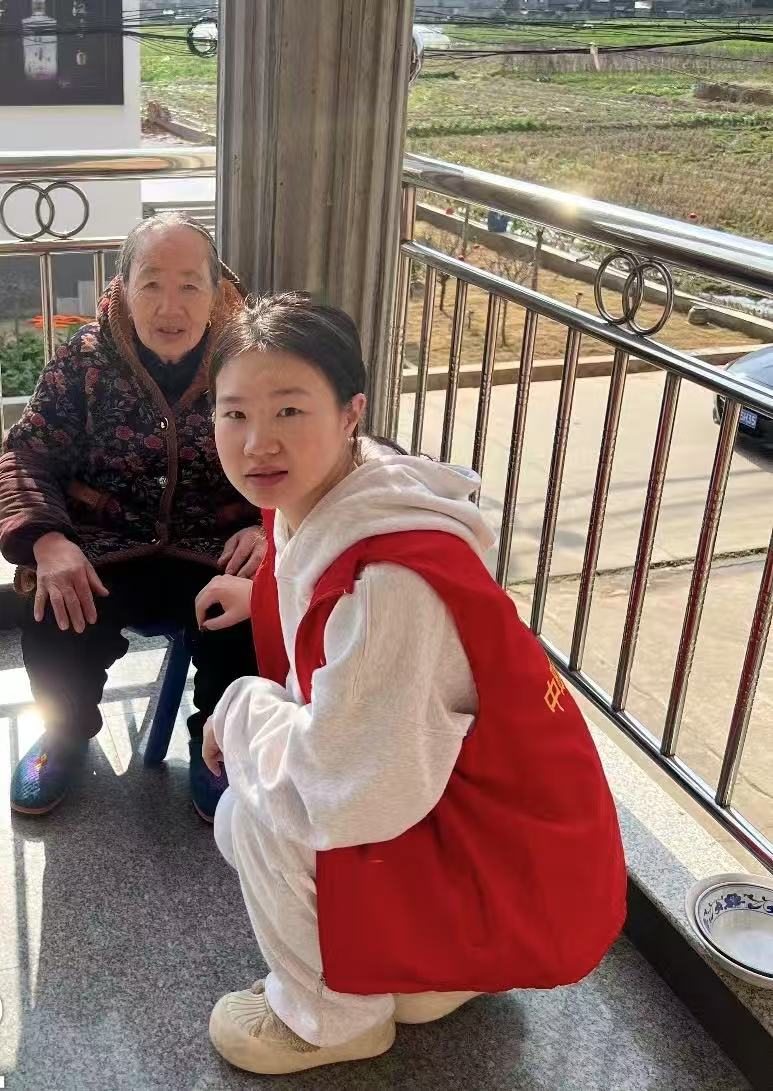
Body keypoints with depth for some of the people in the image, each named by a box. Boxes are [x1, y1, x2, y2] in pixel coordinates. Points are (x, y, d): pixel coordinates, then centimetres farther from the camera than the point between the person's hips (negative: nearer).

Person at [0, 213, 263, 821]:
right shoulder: (85, 359, -3)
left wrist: (267, 527, -21)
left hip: (218, 554, 0)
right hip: (104, 553, 1)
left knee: (246, 625, -28)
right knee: (55, 622, -24)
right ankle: (67, 730, 13)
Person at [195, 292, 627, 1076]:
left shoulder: (391, 581, -33)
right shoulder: (314, 503, -4)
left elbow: (355, 793, -33)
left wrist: (241, 709, -18)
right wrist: (261, 597, 6)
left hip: (524, 883, -9)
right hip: (441, 800, 9)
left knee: (260, 815, -19)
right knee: (244, 825, 13)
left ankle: (335, 1020, 10)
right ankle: (424, 967, 27)